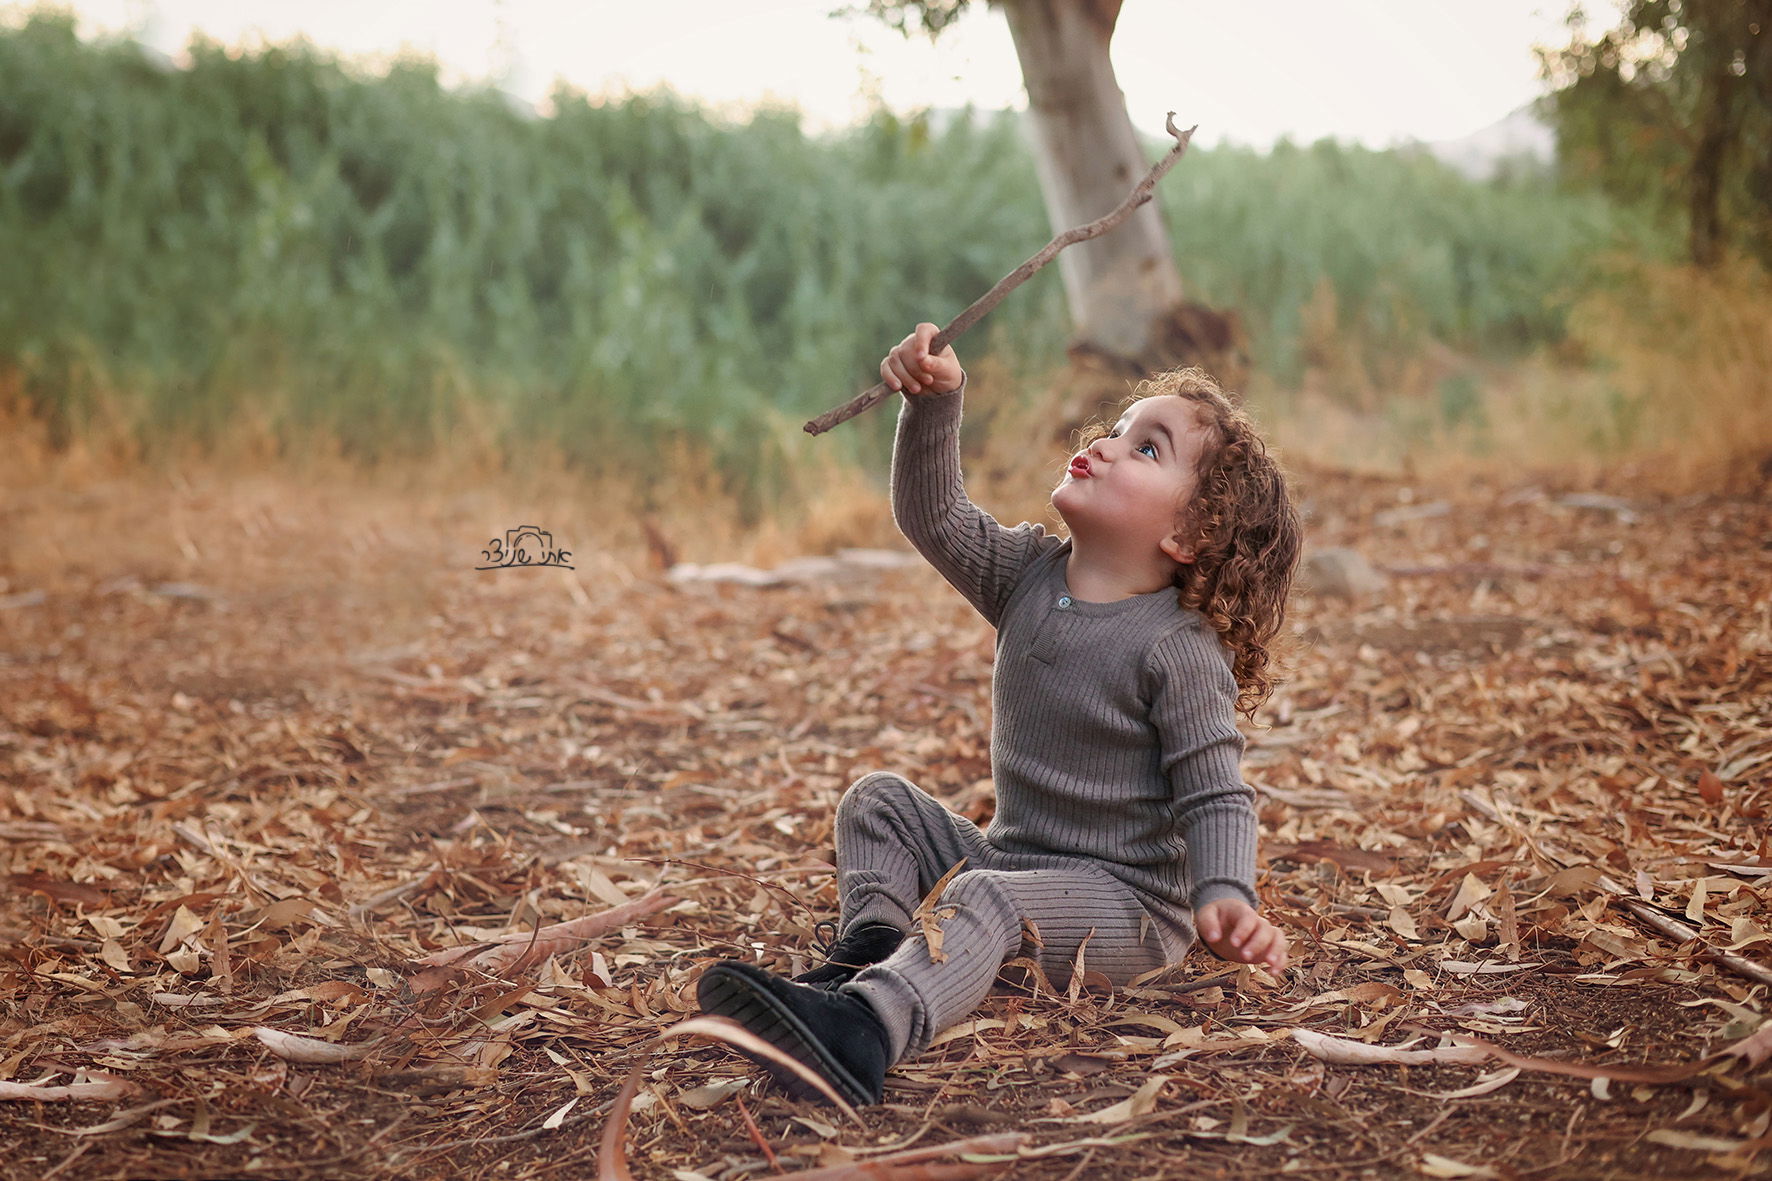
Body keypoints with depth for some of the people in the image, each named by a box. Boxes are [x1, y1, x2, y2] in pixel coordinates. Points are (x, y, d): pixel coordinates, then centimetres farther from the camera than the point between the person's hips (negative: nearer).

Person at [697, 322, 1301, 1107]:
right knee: (878, 799, 6)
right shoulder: (1028, 575, 3)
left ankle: (864, 1031, -58)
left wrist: (1224, 897, -36)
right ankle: (871, 949, -12)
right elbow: (934, 518, 0)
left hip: (1131, 900, -8)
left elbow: (1214, 795, -18)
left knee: (984, 901, -35)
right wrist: (933, 406, -16)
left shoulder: (1179, 651, -17)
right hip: (1014, 856, 8)